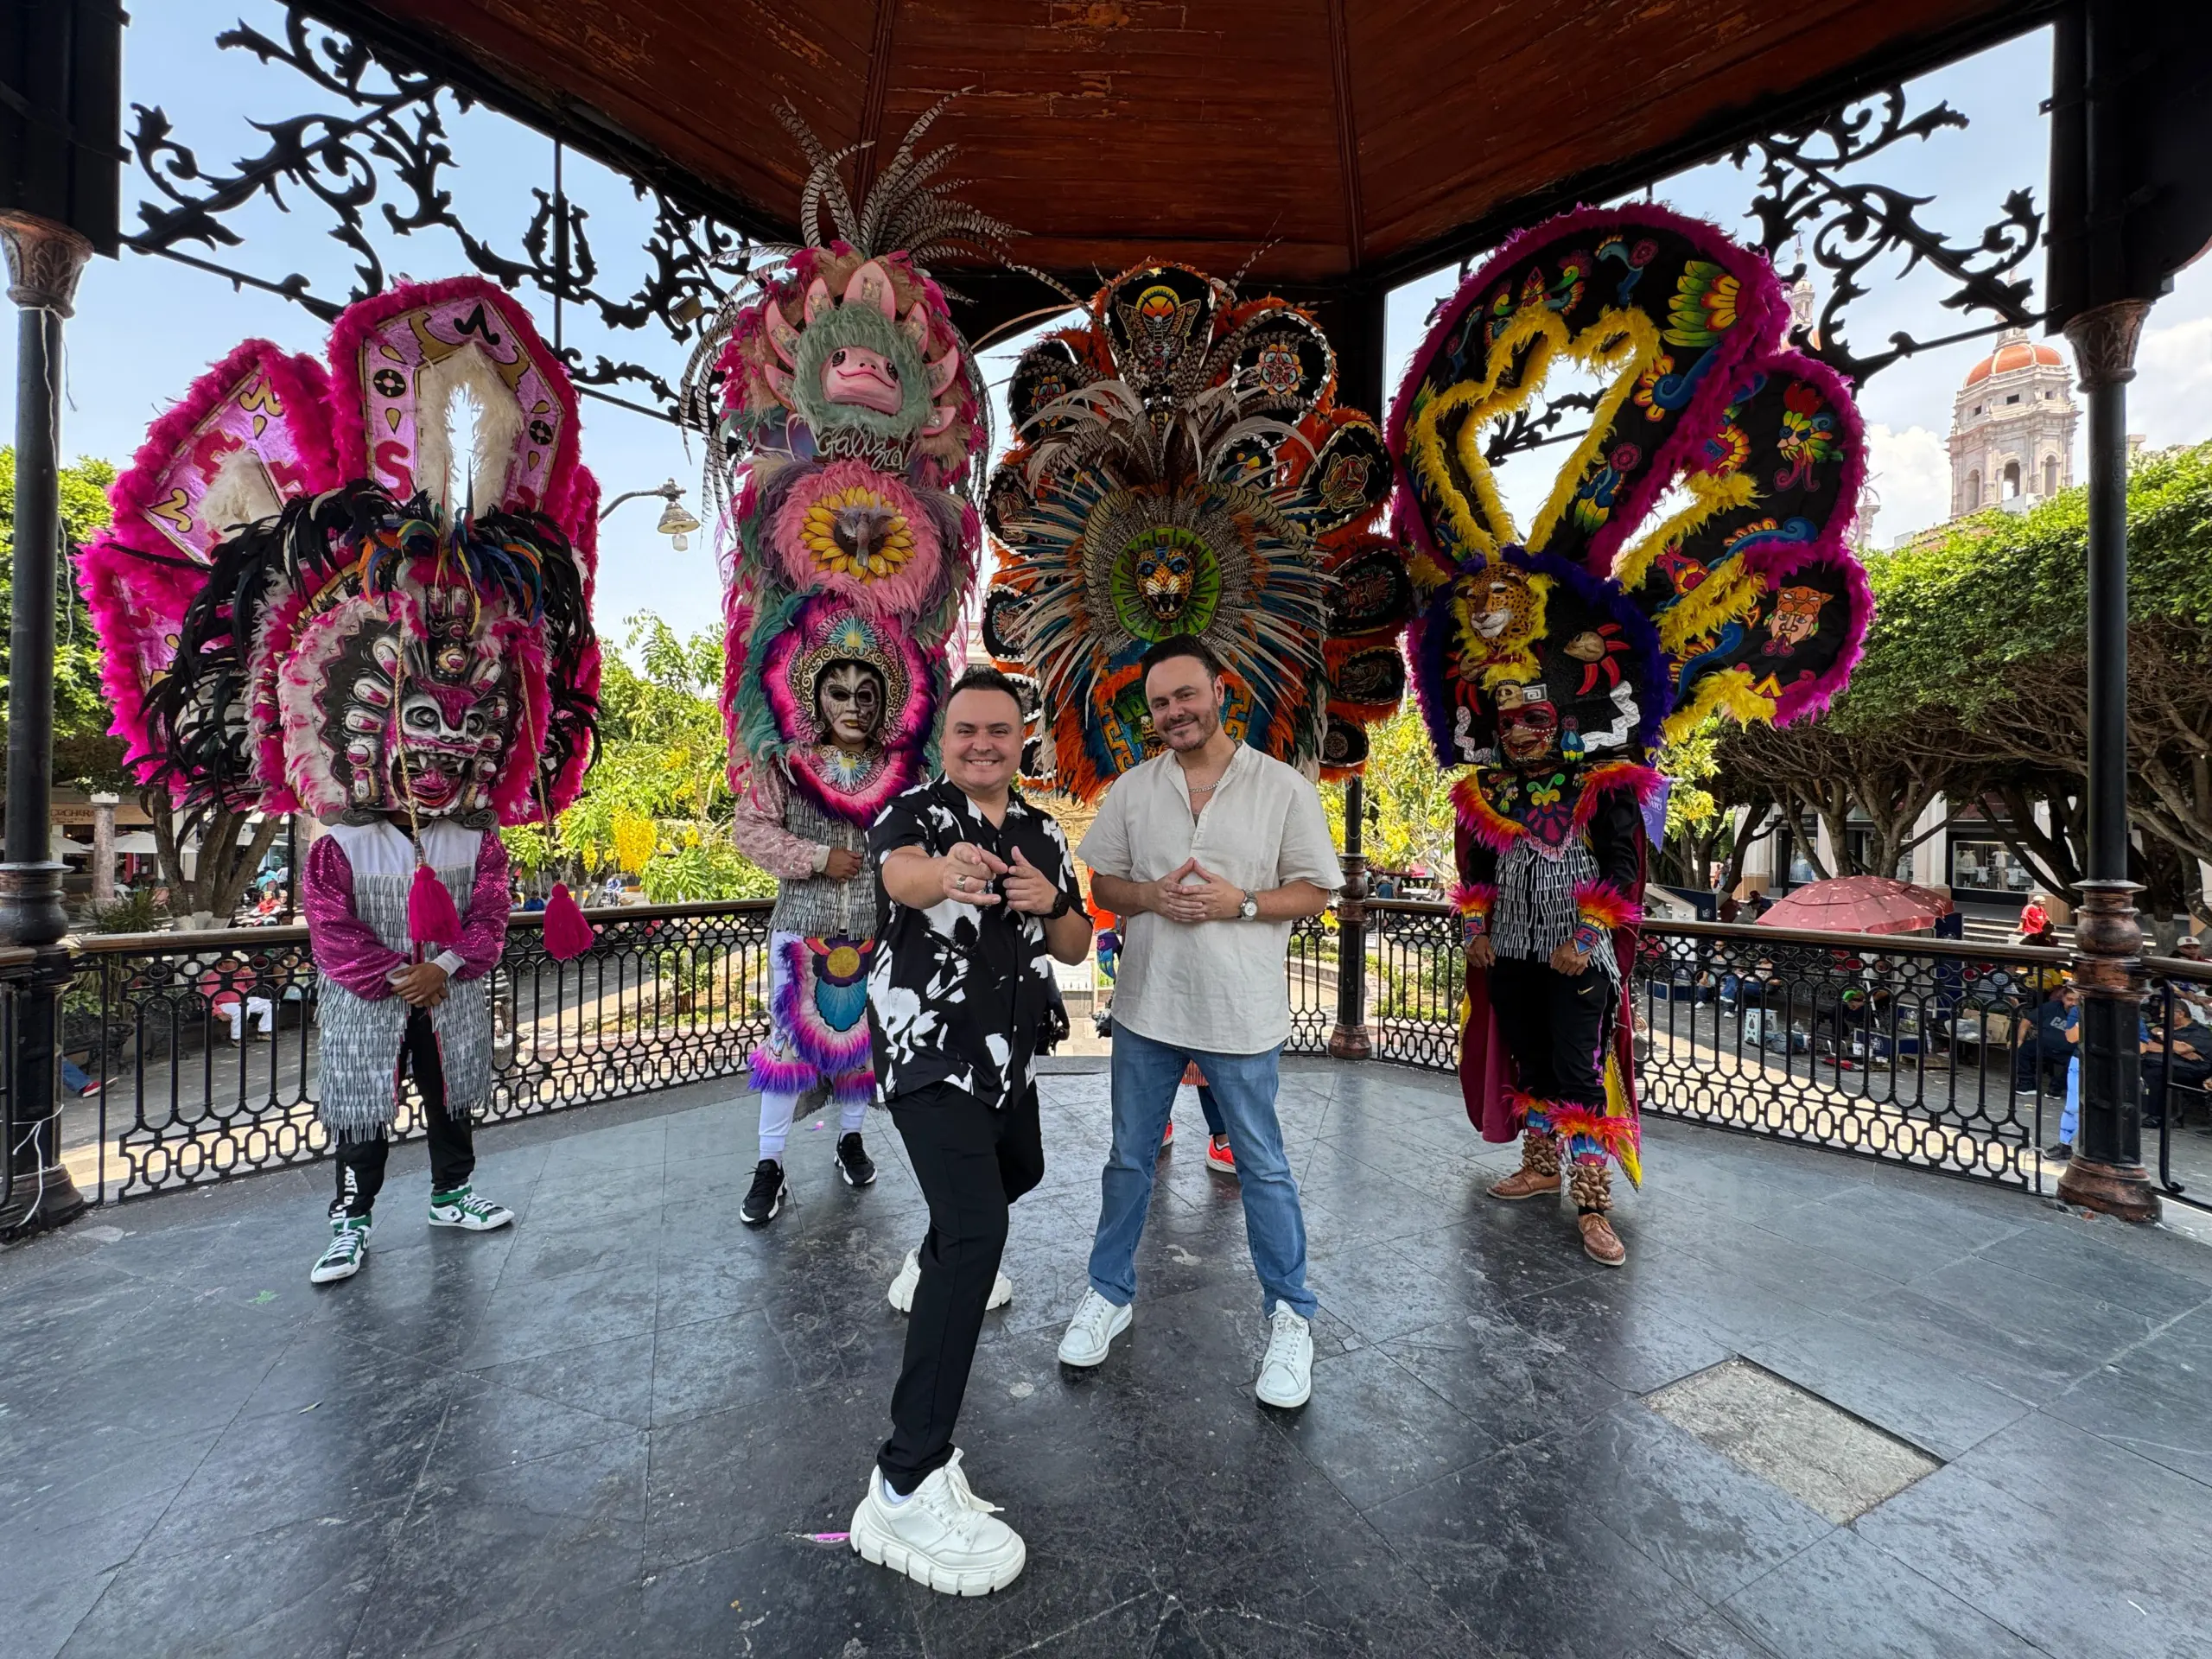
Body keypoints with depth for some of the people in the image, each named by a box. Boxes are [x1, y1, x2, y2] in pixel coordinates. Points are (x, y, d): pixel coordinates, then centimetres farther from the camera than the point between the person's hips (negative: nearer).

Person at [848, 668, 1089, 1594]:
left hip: (1007, 1053, 8)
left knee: (1018, 1171, 28)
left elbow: (1076, 949, 7)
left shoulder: (1043, 834, 6)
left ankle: (932, 1268, 59)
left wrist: (1049, 904, -15)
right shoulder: (913, 812, -12)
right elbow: (901, 874, -37)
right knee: (978, 1227, -21)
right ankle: (906, 1486, -11)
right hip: (929, 1050, -7)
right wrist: (946, 871, -61)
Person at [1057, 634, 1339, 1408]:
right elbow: (1103, 884, 6)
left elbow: (1314, 892, -3)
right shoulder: (1131, 788, 2)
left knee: (1263, 1169, 13)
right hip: (1146, 1004, 3)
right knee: (1129, 1159, 18)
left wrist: (1239, 902, -19)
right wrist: (1153, 895, -14)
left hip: (1241, 1011, -2)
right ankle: (1109, 1294, 40)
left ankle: (1290, 1316, 35)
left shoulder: (1284, 787, -6)